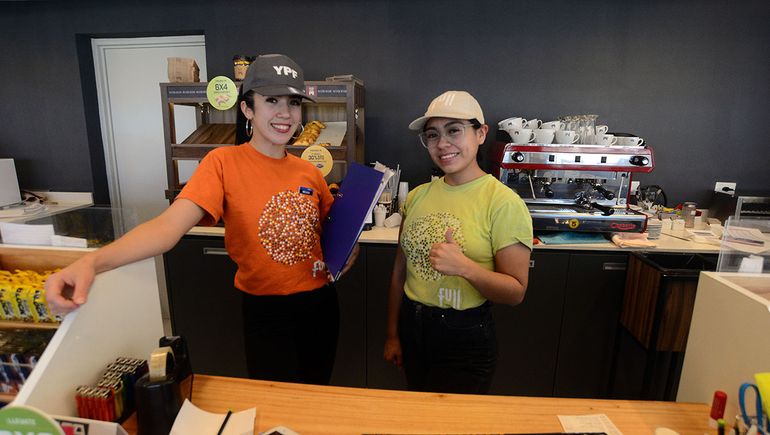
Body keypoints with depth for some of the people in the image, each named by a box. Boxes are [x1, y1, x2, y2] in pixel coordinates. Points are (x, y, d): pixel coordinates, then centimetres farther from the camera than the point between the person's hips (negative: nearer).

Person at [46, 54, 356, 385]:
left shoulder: (309, 172, 0)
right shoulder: (225, 162, -14)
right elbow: (170, 225, -27)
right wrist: (93, 262, -41)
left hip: (321, 304, 5)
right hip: (266, 311, -5)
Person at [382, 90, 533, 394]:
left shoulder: (503, 203, -16)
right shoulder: (417, 196, 0)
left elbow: (516, 292, -14)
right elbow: (401, 269, 6)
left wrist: (465, 267, -31)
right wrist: (393, 335, 11)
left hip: (465, 337, -5)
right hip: (411, 328, 6)